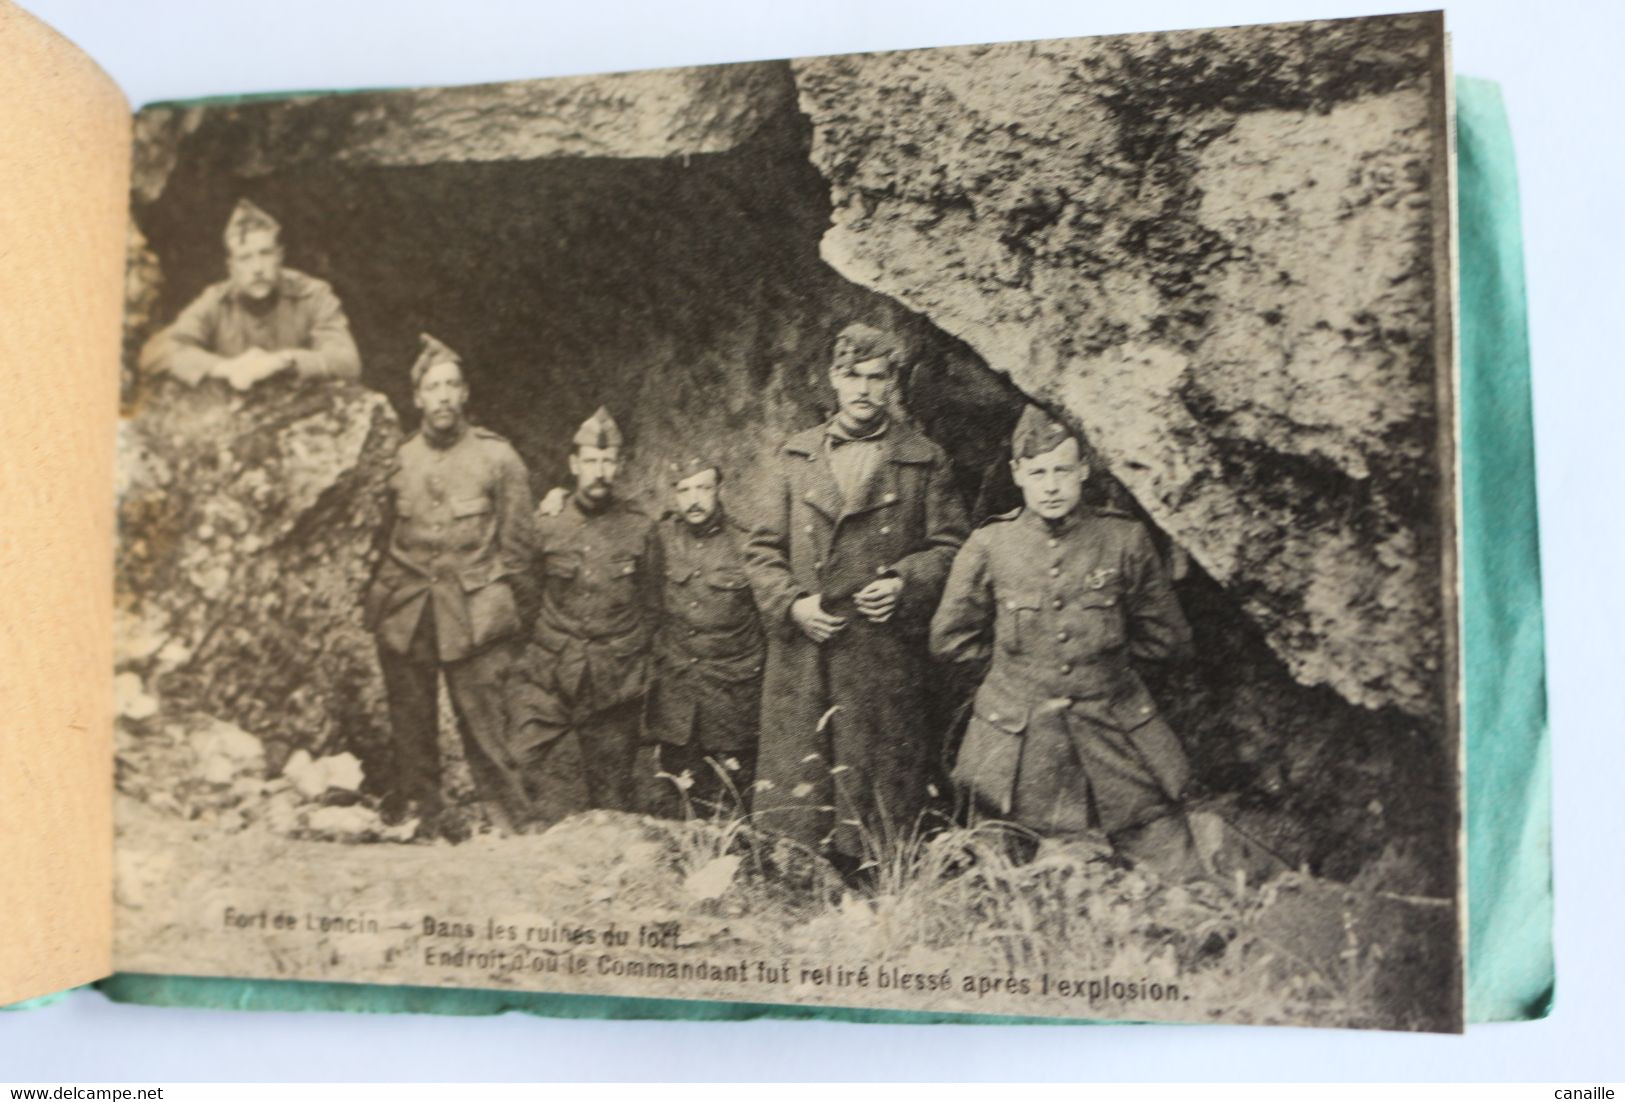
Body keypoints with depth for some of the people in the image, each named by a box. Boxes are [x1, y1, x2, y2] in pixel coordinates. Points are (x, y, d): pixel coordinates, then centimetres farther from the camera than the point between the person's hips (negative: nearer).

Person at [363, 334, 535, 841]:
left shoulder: (498, 457, 3)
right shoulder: (397, 460, 10)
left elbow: (515, 546, 5)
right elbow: (379, 539, 18)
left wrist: (504, 610, 3)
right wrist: (378, 603, 13)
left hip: (475, 614, -3)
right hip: (405, 615, 3)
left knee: (484, 721, -5)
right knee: (412, 725, 7)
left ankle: (513, 821, 5)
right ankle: (422, 814, 19)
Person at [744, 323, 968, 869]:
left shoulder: (924, 461, 6)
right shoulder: (796, 455, 11)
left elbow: (949, 545, 8)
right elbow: (762, 548, 11)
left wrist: (905, 584, -9)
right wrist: (791, 603, -4)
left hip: (886, 659, -2)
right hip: (801, 652, 2)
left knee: (882, 785, 2)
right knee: (795, 787, 4)